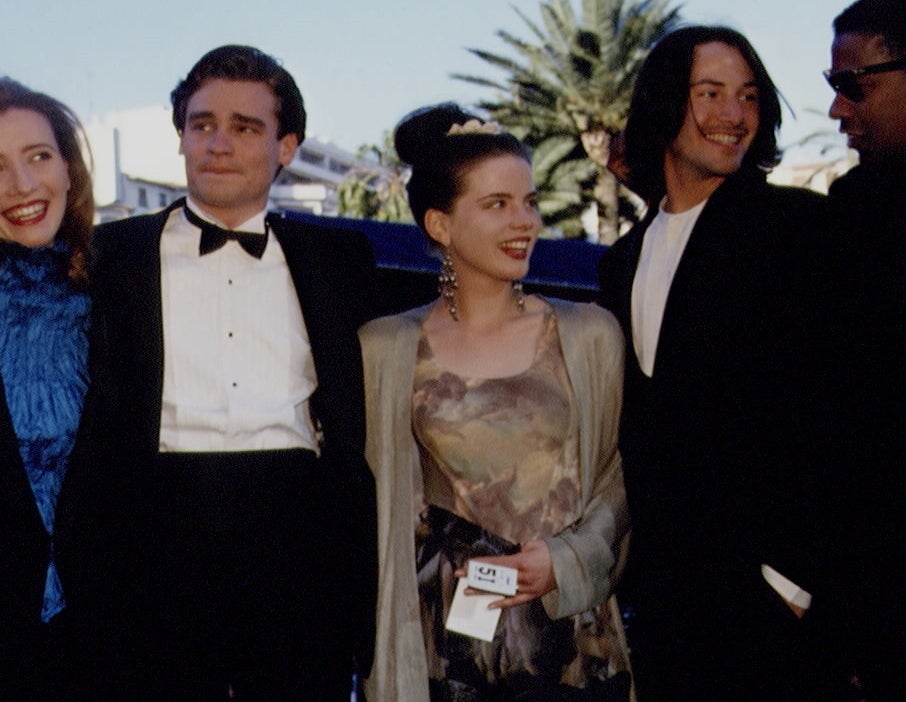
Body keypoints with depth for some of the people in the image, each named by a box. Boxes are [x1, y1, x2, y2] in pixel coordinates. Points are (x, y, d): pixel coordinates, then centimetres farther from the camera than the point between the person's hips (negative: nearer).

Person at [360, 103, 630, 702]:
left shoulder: (590, 335, 2)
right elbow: (373, 495, 8)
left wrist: (568, 559, -9)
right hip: (443, 635, 0)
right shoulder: (386, 350, 2)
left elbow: (622, 472, 6)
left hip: (566, 626, 1)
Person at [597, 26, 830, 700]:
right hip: (659, 587, 6)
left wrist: (797, 568, -18)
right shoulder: (625, 258, 13)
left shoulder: (796, 224, -8)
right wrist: (627, 560, 13)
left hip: (766, 589, -6)